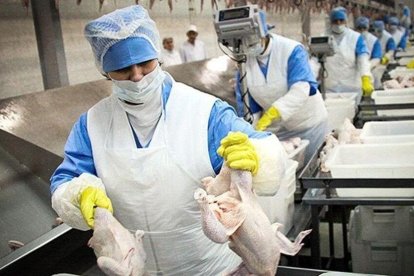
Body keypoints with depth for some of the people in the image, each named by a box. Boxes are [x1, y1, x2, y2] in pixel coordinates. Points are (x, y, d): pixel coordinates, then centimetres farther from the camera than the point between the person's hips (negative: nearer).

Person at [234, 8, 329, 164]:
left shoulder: (291, 50, -20)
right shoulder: (243, 60, -6)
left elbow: (302, 88, -33)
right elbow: (245, 102, -1)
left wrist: (271, 113, -43)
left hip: (308, 123, -3)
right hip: (274, 128, 3)